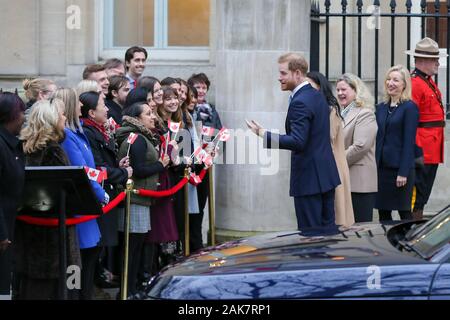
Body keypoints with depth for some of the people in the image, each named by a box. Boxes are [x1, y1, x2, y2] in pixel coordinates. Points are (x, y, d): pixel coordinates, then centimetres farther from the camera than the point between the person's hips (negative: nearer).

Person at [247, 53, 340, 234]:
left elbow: (297, 142, -26)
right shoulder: (318, 96, 12)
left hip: (309, 178, -9)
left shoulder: (300, 102, -18)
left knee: (310, 233, -4)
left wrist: (264, 134, -24)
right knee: (328, 228, 12)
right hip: (326, 174, 9)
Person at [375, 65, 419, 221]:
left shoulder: (409, 107, -7)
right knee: (383, 211, 8)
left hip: (400, 167, -6)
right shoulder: (381, 107, 13)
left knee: (404, 212, 0)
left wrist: (403, 173, -16)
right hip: (381, 167, 6)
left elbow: (409, 141, -11)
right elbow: (378, 139, 14)